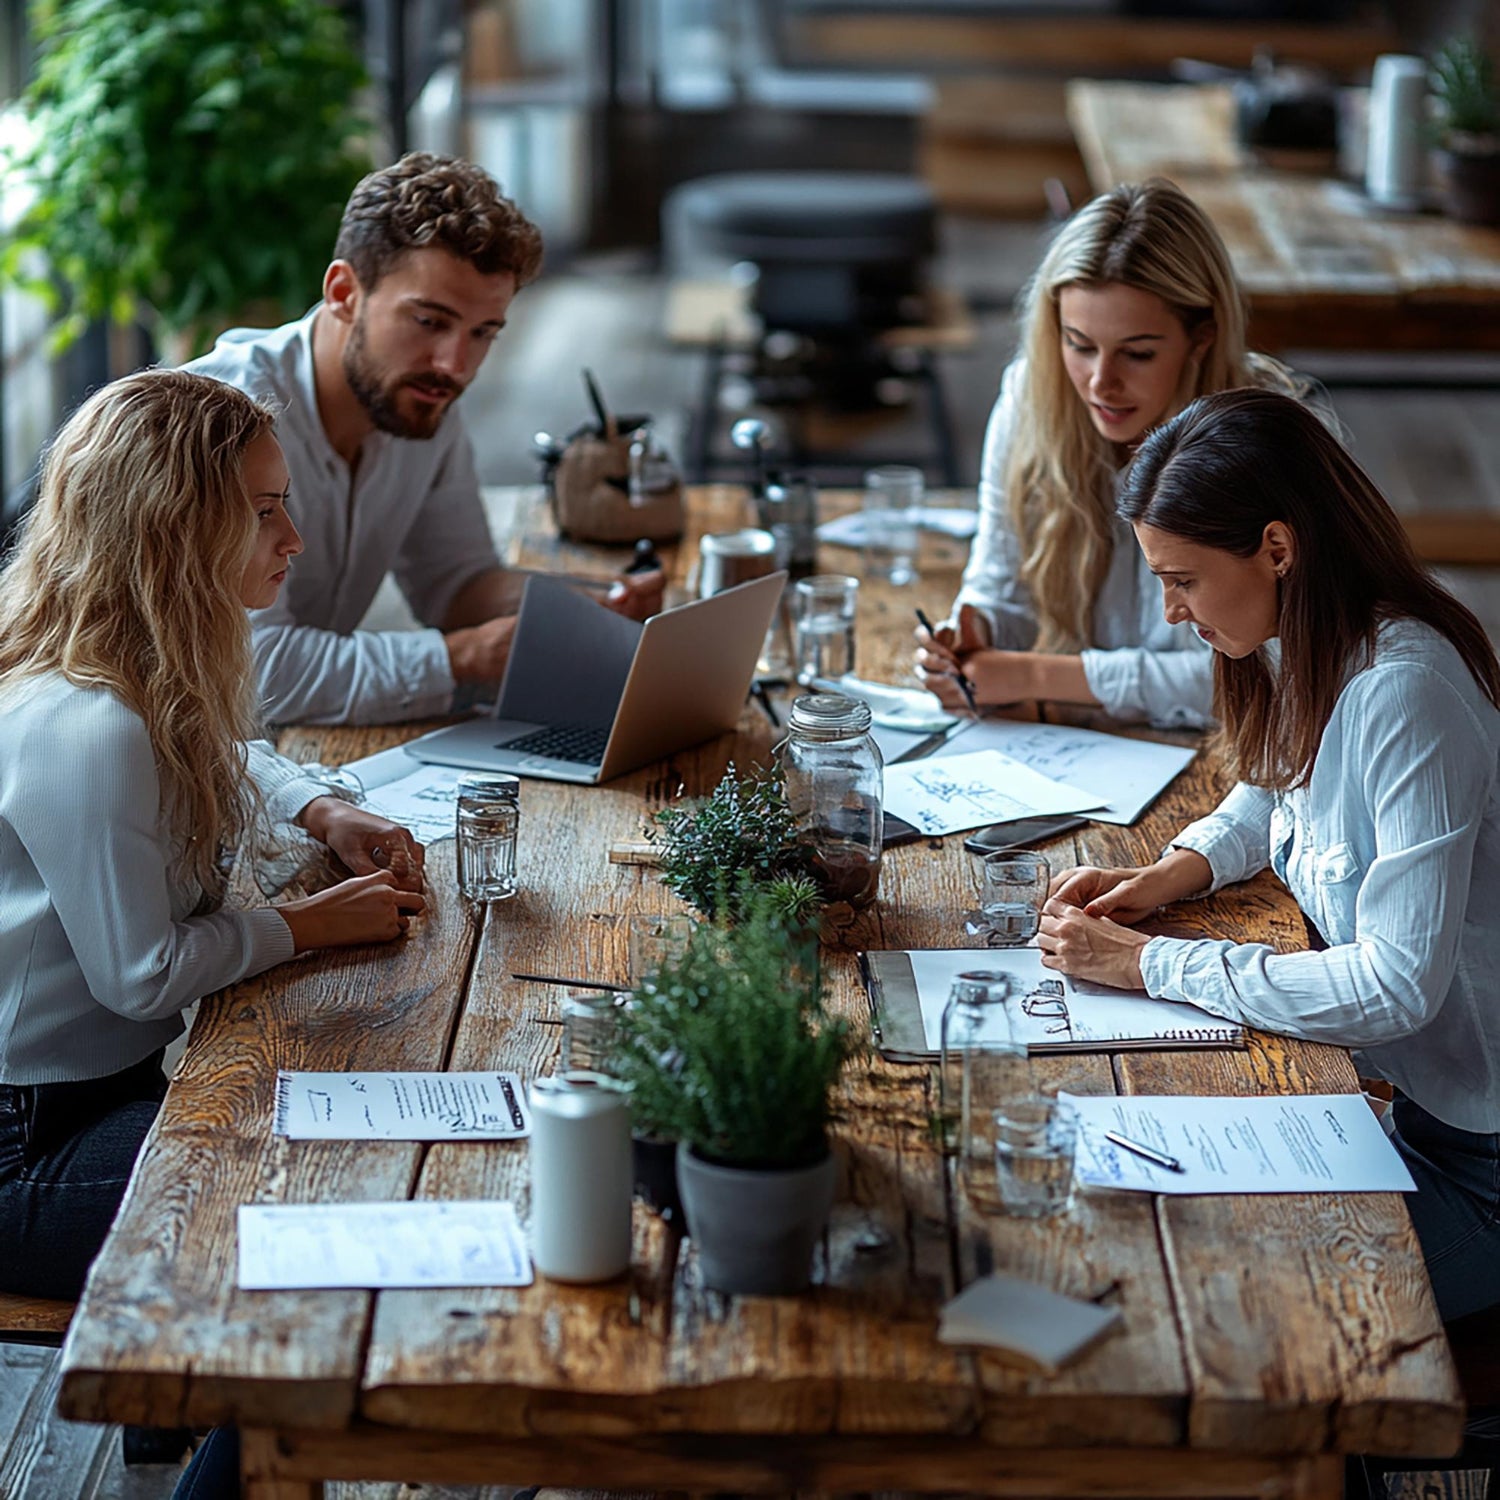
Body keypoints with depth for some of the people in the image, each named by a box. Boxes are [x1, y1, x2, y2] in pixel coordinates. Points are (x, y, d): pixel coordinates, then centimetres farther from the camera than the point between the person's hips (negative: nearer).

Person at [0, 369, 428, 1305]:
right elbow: (142, 975, -22)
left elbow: (229, 759, 28)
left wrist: (323, 813, 8)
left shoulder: (158, 677, 3)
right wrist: (310, 924, -9)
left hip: (131, 1068, 10)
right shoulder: (83, 731, -28)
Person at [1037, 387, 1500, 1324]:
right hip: (1372, 1079, 8)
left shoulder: (1404, 693, -27)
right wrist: (1167, 878, 2)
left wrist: (1152, 963, -23)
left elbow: (1400, 985, -29)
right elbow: (1271, 798, 23)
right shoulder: (1306, 651, 1)